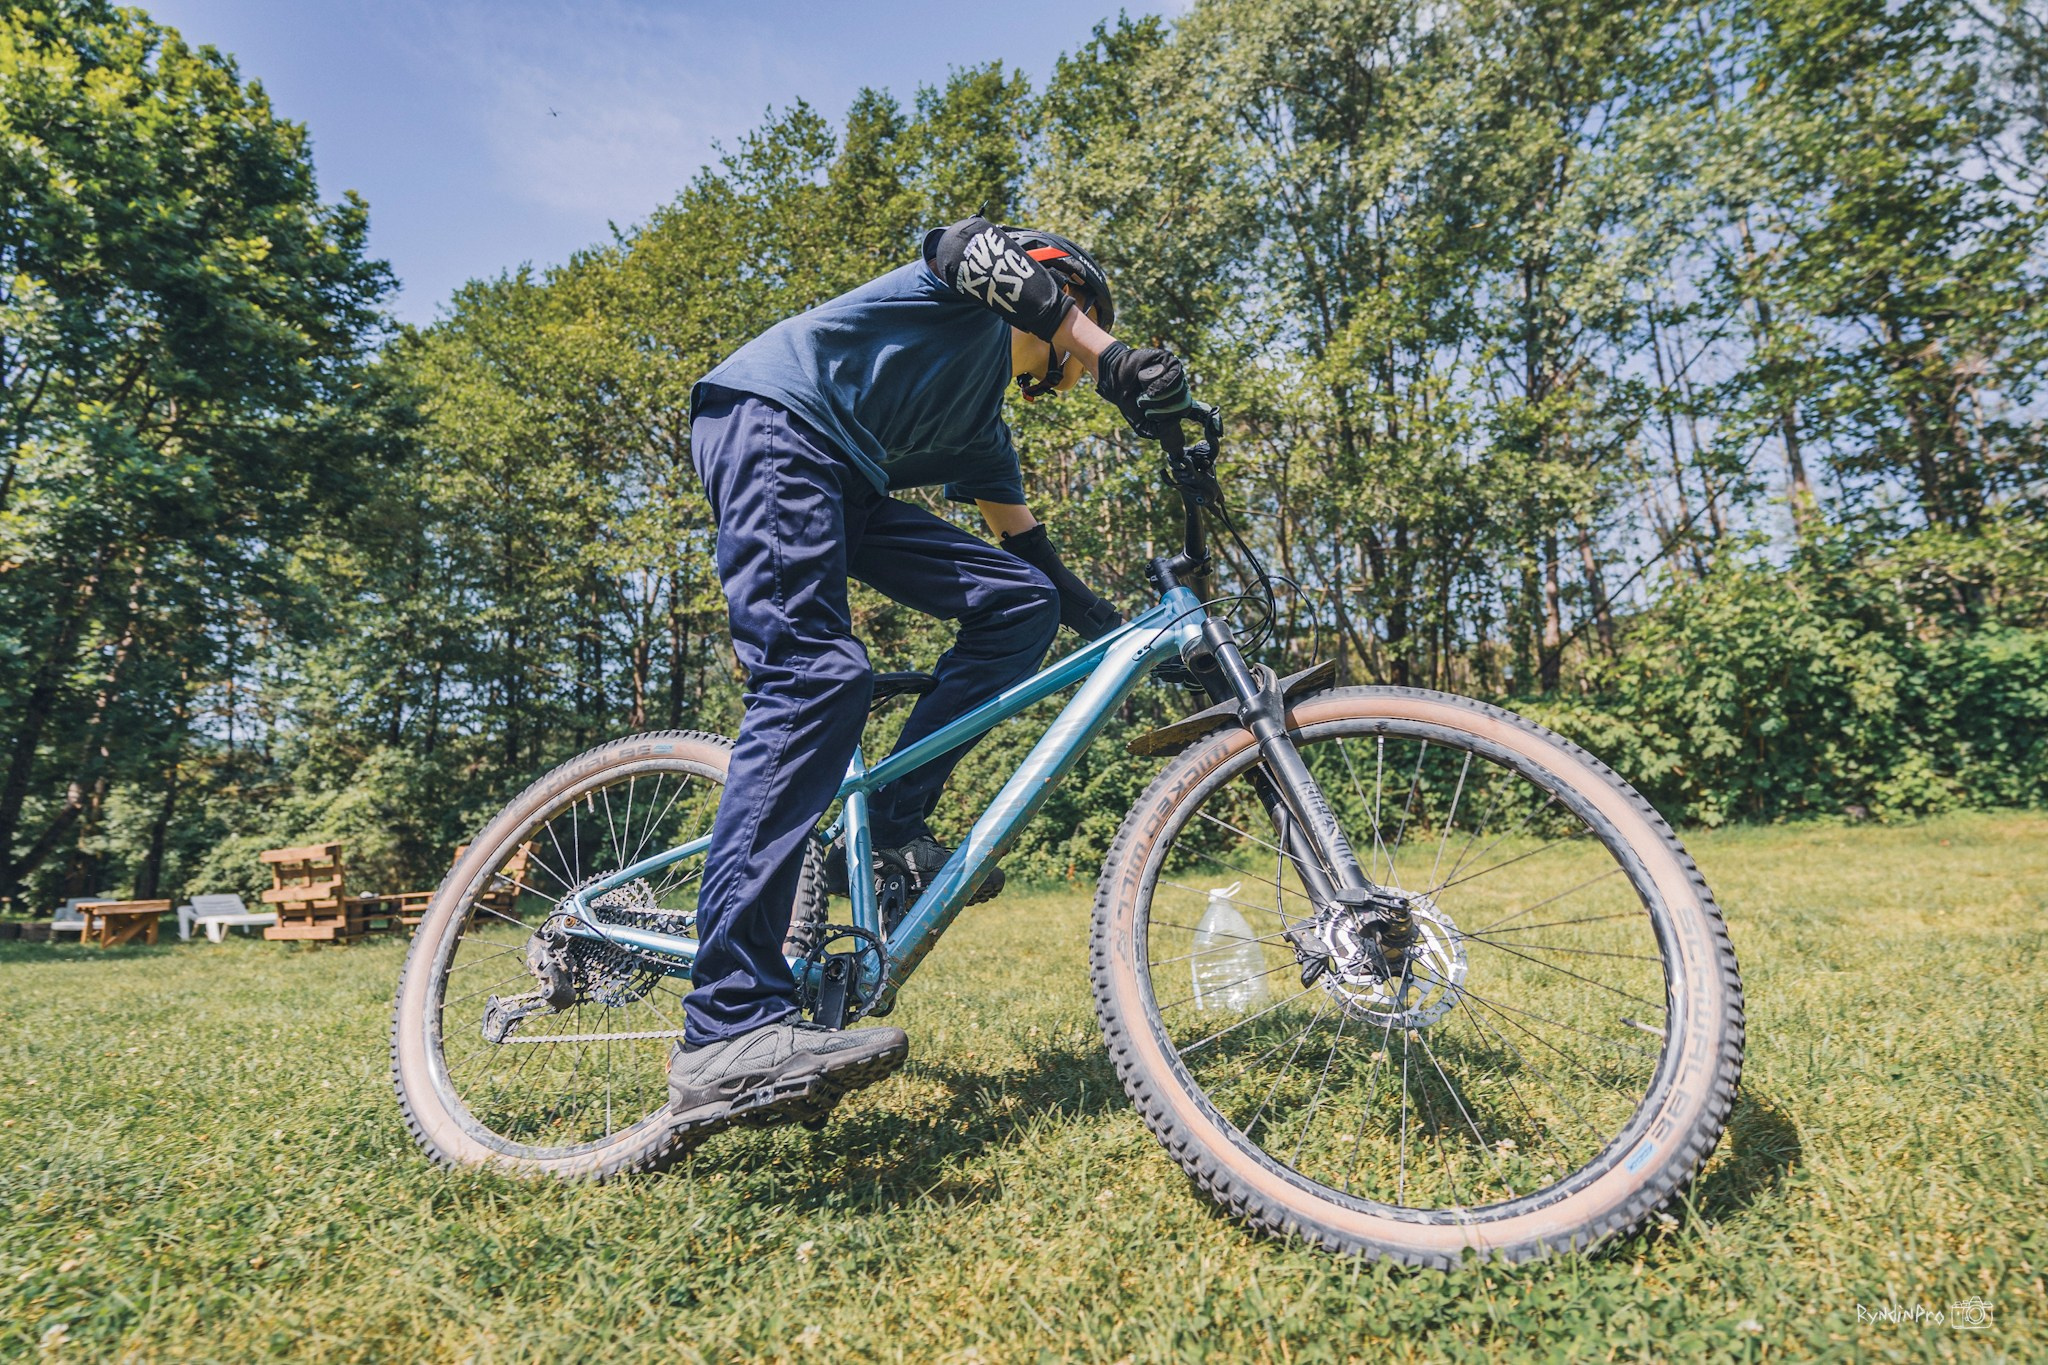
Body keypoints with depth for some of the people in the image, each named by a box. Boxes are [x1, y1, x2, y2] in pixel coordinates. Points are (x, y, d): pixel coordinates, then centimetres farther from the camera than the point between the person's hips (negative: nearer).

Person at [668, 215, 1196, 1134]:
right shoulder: (975, 252, 16)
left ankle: (894, 821, -8)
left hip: (845, 484, 8)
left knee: (1022, 600, -4)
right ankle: (728, 1034, -33)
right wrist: (1117, 358, -25)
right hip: (770, 421, -8)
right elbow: (1009, 273, -10)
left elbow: (1032, 553, 23)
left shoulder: (981, 427, 30)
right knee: (815, 679, -28)